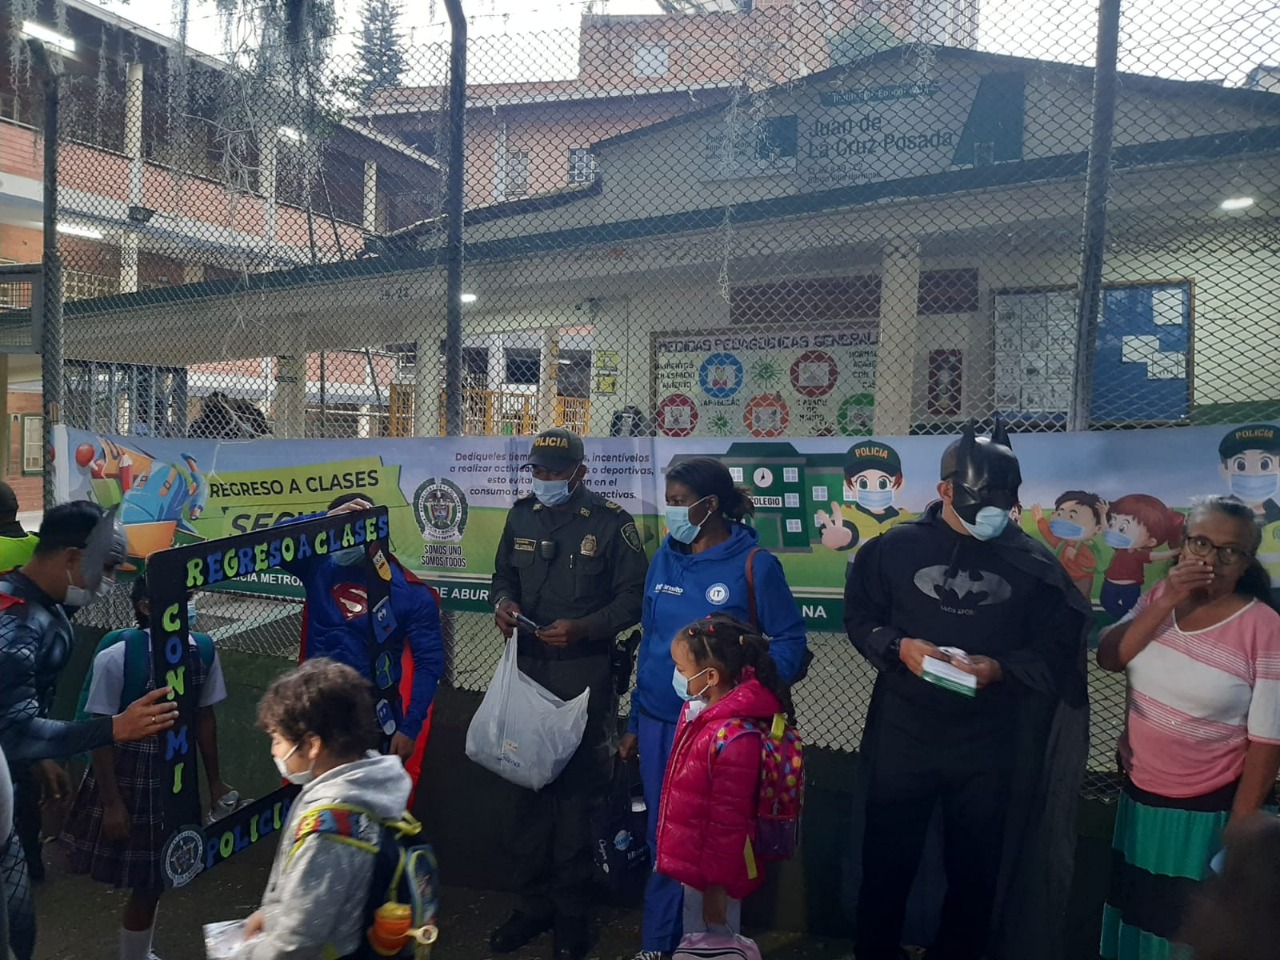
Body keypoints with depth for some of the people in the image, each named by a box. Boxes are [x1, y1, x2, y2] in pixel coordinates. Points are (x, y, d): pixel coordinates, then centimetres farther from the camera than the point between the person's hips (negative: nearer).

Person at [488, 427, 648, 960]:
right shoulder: (521, 516, 9)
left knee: (577, 788, 2)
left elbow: (632, 595, -6)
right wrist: (503, 602, -4)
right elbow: (503, 575, 19)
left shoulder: (611, 521, -6)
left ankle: (571, 914, 18)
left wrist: (581, 627, -19)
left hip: (584, 673, -4)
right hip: (527, 668, 5)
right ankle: (532, 904, 27)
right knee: (529, 784, 11)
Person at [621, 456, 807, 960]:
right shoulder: (665, 558, 4)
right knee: (664, 840, 15)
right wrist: (635, 722, 12)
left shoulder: (754, 563, -10)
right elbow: (648, 642, 9)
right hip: (657, 723, 4)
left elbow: (789, 642, -8)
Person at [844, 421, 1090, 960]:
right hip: (902, 734, -1)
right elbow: (858, 617, 2)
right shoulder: (896, 547, -2)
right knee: (886, 863, 11)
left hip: (989, 744, 1)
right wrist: (899, 647, -17)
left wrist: (1000, 668, -18)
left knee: (976, 872, 17)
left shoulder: (1033, 562, 0)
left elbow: (1056, 648, 0)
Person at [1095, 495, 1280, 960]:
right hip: (1139, 795, 5)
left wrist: (1238, 831, -13)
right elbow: (1108, 657, -13)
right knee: (1134, 913, 21)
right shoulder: (1157, 596, -1)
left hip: (1207, 812, -4)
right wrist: (1167, 601, -22)